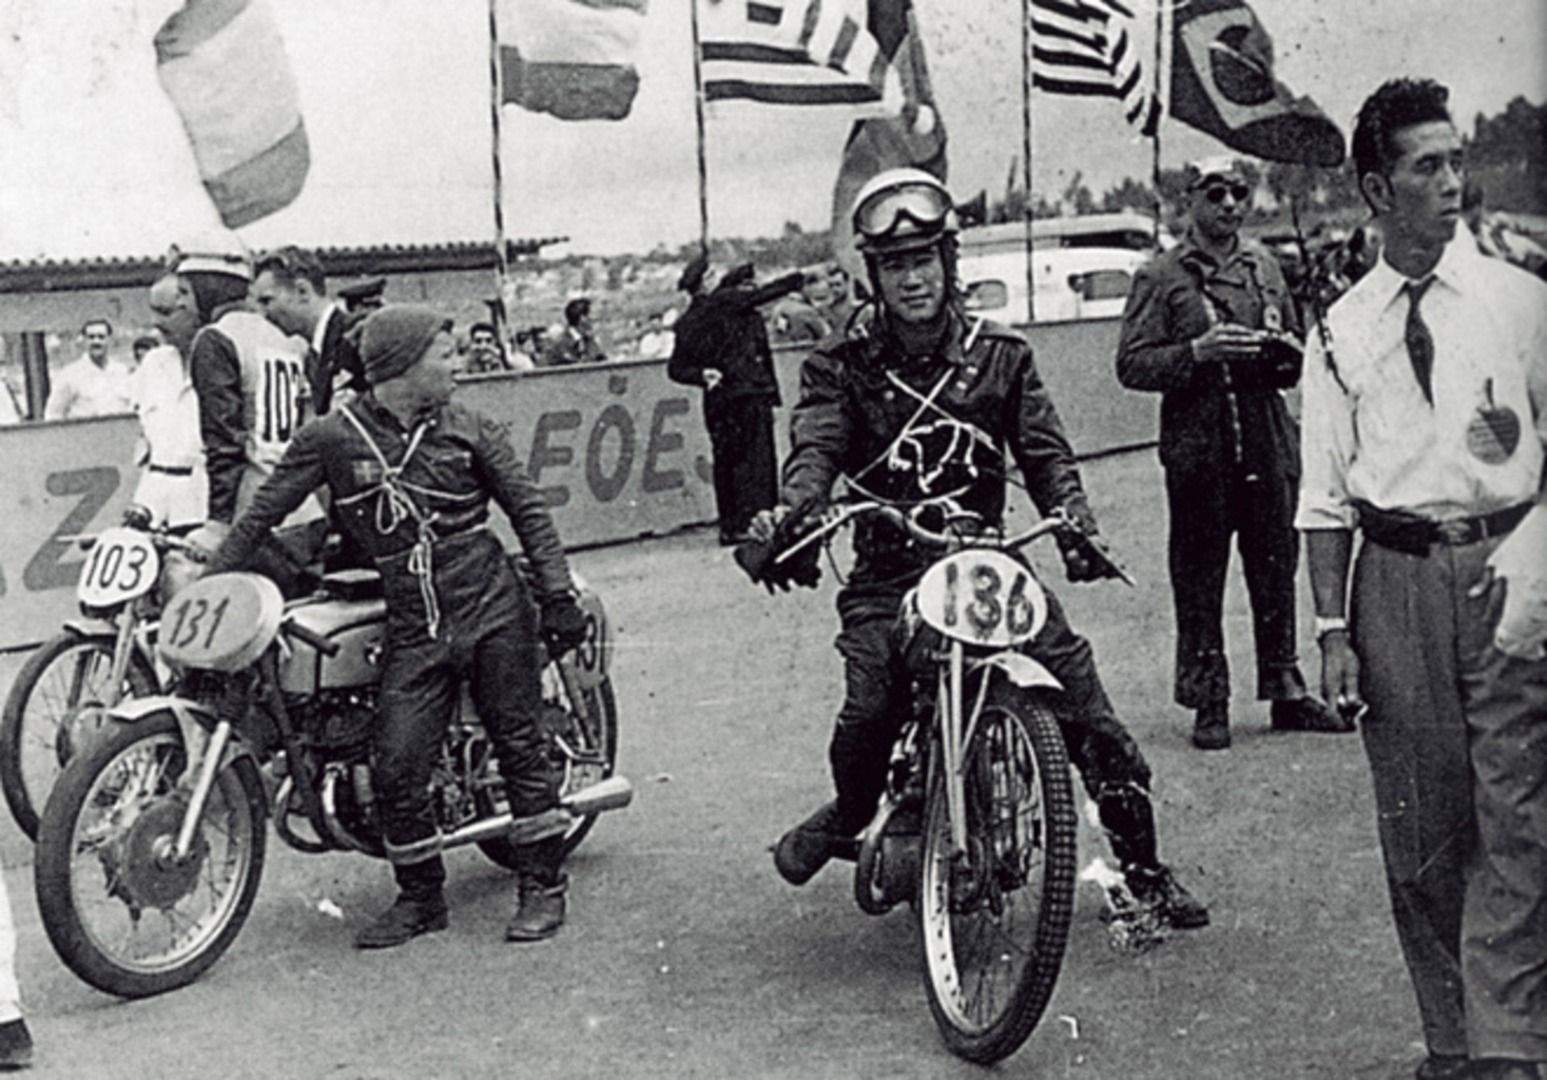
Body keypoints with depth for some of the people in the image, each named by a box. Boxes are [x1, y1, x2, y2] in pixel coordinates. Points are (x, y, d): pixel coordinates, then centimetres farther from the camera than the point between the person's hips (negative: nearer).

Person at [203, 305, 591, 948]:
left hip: (493, 610, 0)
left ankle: (543, 888, 16)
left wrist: (558, 595, 0)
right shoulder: (332, 438, -1)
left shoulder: (469, 431, 3)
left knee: (521, 750, 3)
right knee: (396, 770, -3)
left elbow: (528, 510, 7)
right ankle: (420, 896, 17)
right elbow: (263, 513, 2)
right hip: (413, 631, 0)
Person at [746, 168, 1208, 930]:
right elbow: (816, 447, -9)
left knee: (1079, 691, -10)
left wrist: (1074, 523, -20)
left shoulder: (1000, 357, 11)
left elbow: (1044, 451, 1)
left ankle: (1141, 866, 6)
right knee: (870, 708, -24)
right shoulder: (842, 366, 7)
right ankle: (852, 811, 10)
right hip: (888, 572, -1)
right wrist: (790, 511, -32)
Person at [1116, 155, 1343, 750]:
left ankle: (1285, 690, 17)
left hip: (1269, 442, 4)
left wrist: (1285, 353, 1)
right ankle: (1207, 701, 8)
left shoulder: (1264, 264, 15)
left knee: (1277, 571, 7)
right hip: (1199, 449, -4)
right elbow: (1131, 365, -7)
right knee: (1199, 581, 0)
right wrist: (1198, 352, -19)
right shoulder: (1159, 277, 0)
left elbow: (1296, 356, 24)